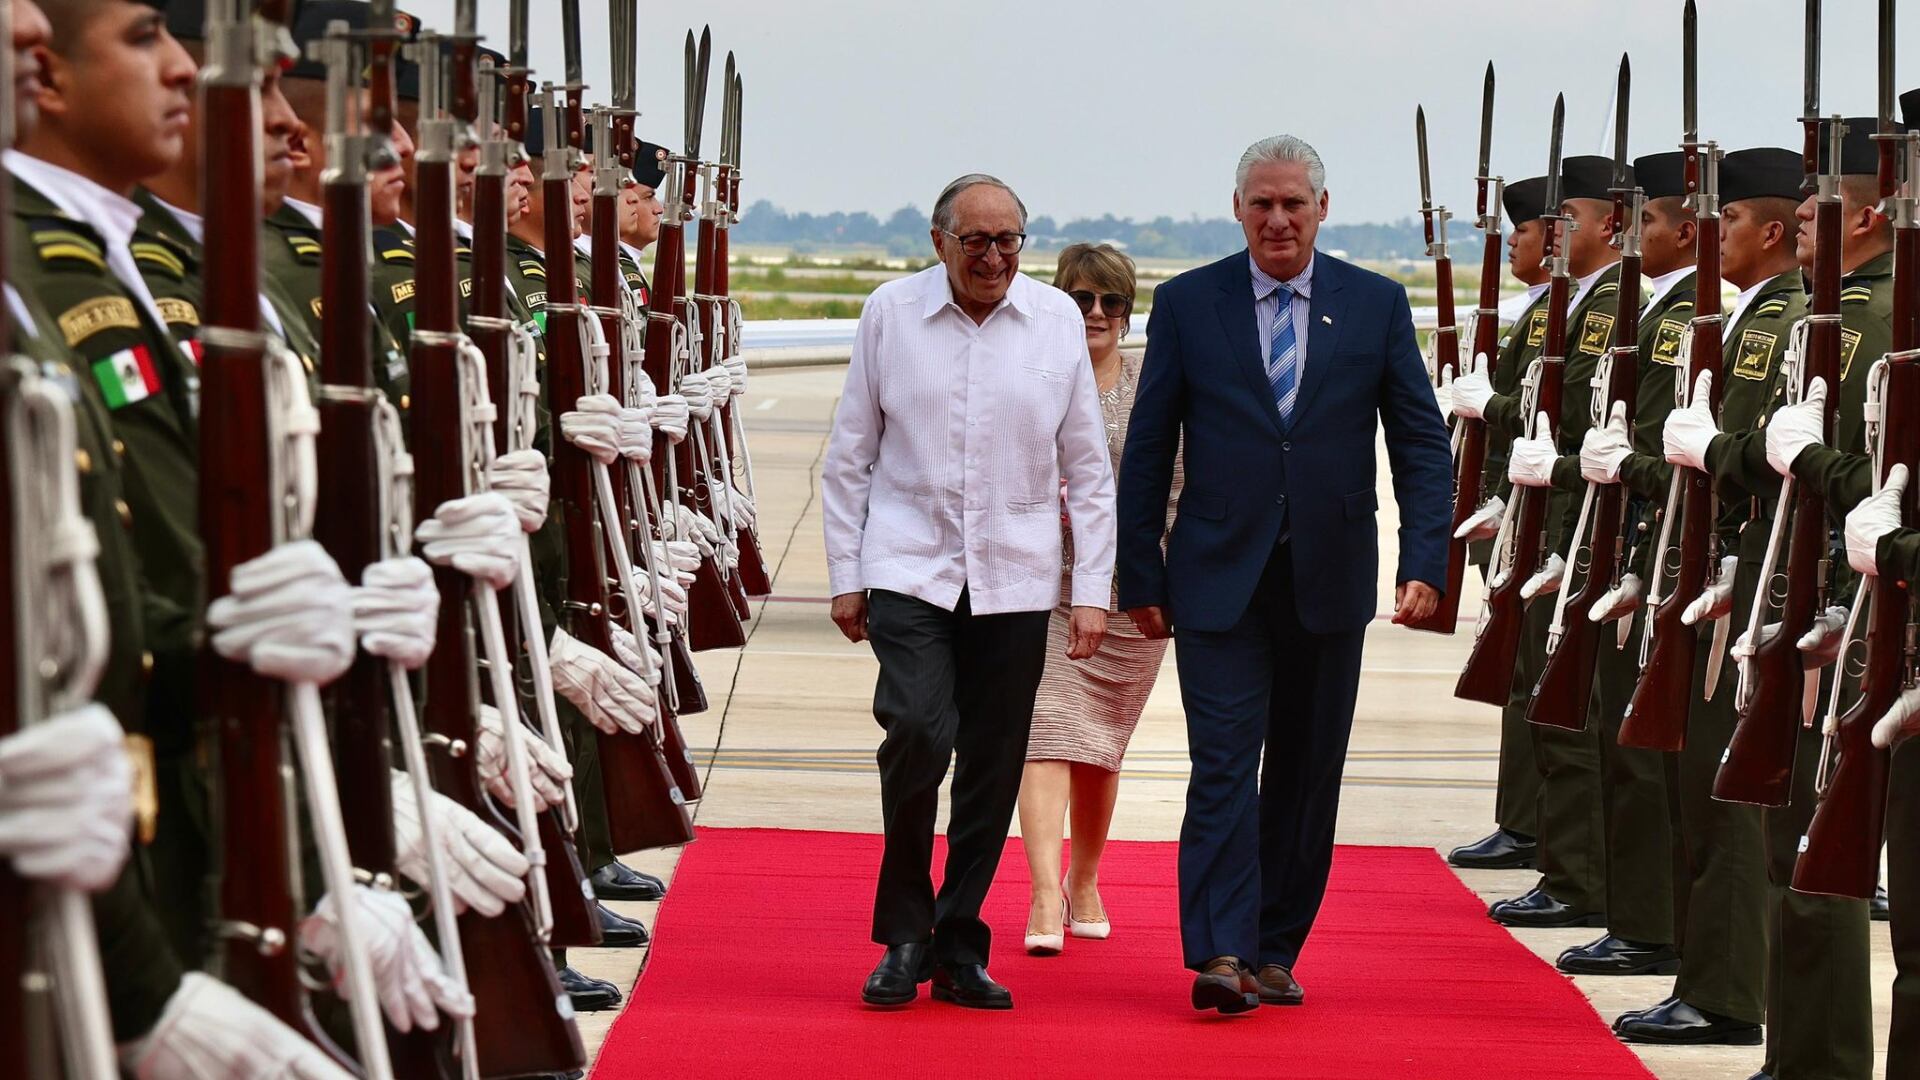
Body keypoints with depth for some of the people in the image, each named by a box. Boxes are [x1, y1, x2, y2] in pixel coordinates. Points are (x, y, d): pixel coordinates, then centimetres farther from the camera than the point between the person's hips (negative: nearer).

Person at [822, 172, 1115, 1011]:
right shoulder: (890, 314, 1)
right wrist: (845, 578, 6)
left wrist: (1093, 589, 4)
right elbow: (849, 457, 8)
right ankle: (904, 935, -2)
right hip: (908, 570, -2)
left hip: (1014, 579, 2)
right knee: (918, 731, -19)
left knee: (992, 769, 4)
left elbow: (1088, 469, 8)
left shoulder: (1057, 321, 3)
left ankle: (958, 948, 18)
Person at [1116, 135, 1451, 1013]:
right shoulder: (1186, 304, 2)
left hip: (1329, 579, 2)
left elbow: (1422, 442, 4)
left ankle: (1275, 951, 17)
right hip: (1220, 579, -2)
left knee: (1307, 774, 8)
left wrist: (1424, 563, -8)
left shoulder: (1377, 305, 4)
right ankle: (1220, 954, -15)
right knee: (1223, 765, -11)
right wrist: (1140, 576, 0)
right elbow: (1147, 452, 4)